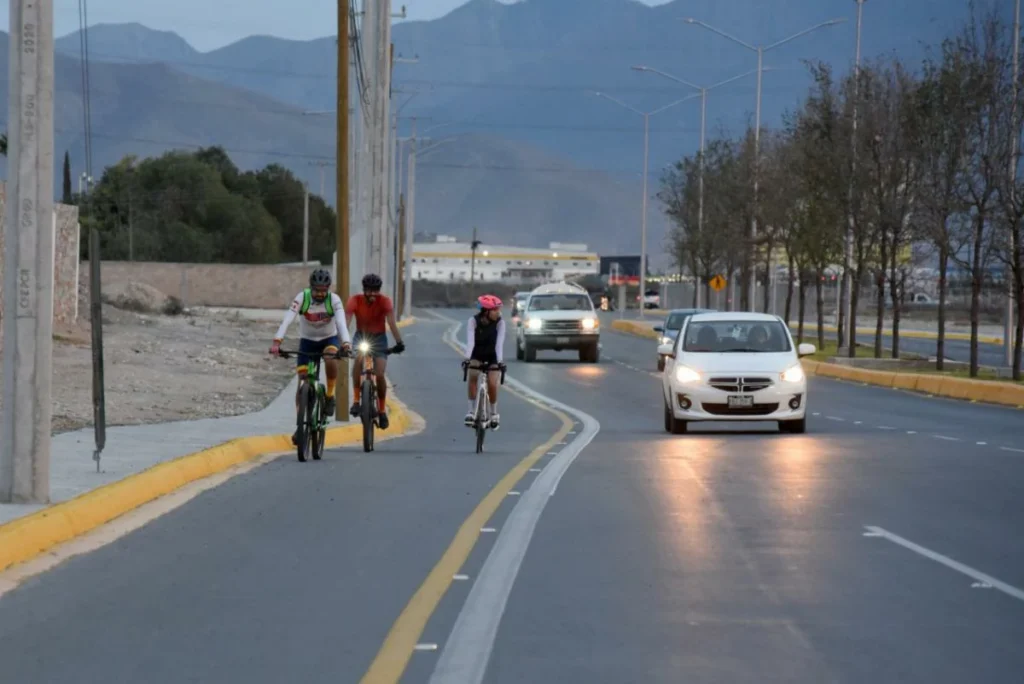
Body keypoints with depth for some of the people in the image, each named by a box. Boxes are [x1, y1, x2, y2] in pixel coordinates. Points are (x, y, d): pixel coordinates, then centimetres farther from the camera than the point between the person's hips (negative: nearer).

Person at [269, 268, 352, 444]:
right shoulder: (302, 298, -22)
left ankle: (330, 395, -12)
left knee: (330, 359, -35)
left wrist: (346, 343, -52)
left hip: (329, 339, -1)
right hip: (307, 341, 1)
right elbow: (287, 320, -32)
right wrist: (277, 341, -46)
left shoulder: (334, 300, -22)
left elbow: (341, 323, -34)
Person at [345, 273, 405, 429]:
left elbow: (391, 323, -32)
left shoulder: (385, 301, -21)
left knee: (379, 375, -14)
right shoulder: (355, 300, -20)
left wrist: (399, 342, -46)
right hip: (361, 336, 0)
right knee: (358, 359, -33)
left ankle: (382, 410, 7)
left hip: (379, 338, 0)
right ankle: (356, 400, -26)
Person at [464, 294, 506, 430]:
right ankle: (472, 412, -15)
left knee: (492, 384, -16)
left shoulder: (500, 322, -22)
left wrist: (500, 361, -45)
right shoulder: (473, 321, -23)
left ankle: (494, 414, 8)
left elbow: (500, 342, -32)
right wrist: (467, 357, -49)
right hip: (477, 356, 0)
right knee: (472, 377, -26)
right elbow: (470, 341, -34)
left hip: (493, 357, 0)